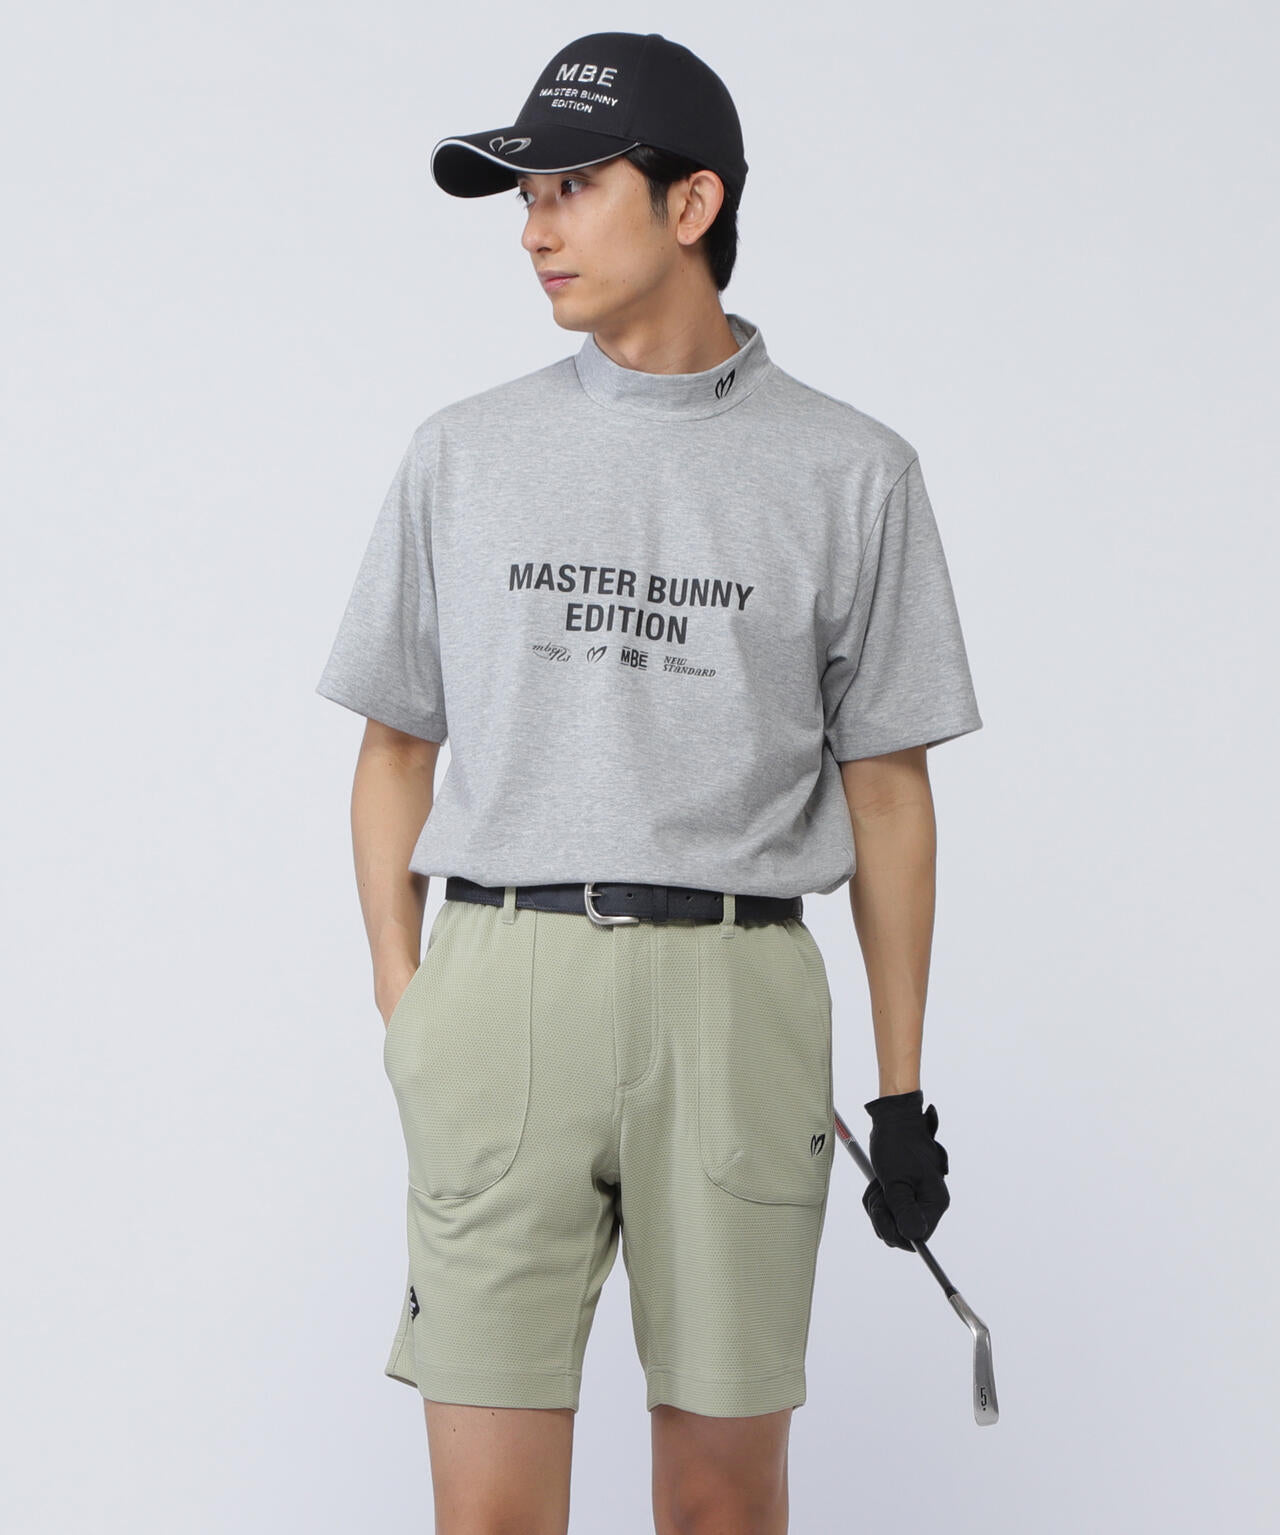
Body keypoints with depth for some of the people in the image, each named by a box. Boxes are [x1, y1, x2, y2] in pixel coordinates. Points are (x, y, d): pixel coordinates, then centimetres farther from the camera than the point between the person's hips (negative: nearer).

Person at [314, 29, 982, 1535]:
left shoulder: (851, 473, 5)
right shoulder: (460, 453, 10)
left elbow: (886, 787, 7)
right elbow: (396, 745, 12)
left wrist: (902, 1089, 6)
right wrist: (403, 1016, 1)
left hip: (737, 1003, -1)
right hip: (497, 992, 1)